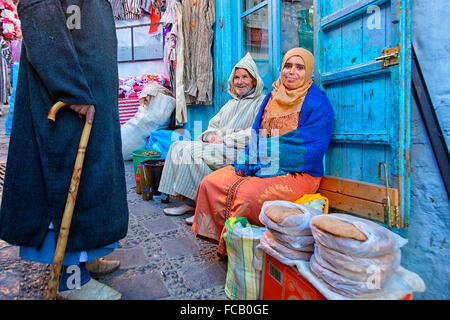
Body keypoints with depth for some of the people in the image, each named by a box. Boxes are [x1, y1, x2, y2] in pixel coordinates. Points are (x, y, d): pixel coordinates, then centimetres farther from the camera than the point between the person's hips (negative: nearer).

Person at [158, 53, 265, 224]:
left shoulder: (261, 102, 1)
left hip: (239, 152, -8)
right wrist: (209, 135, -1)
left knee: (192, 151, -26)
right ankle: (189, 202, -9)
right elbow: (213, 125, 24)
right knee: (177, 146, -8)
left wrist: (224, 140, -16)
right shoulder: (231, 103, 26)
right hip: (216, 146, 8)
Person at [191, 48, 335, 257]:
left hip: (297, 173, -6)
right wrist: (249, 160, -5)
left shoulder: (318, 103, -5)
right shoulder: (272, 97, 15)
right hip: (261, 167, 7)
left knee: (247, 194, -31)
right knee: (210, 183, -10)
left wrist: (267, 164, -18)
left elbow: (310, 150, -14)